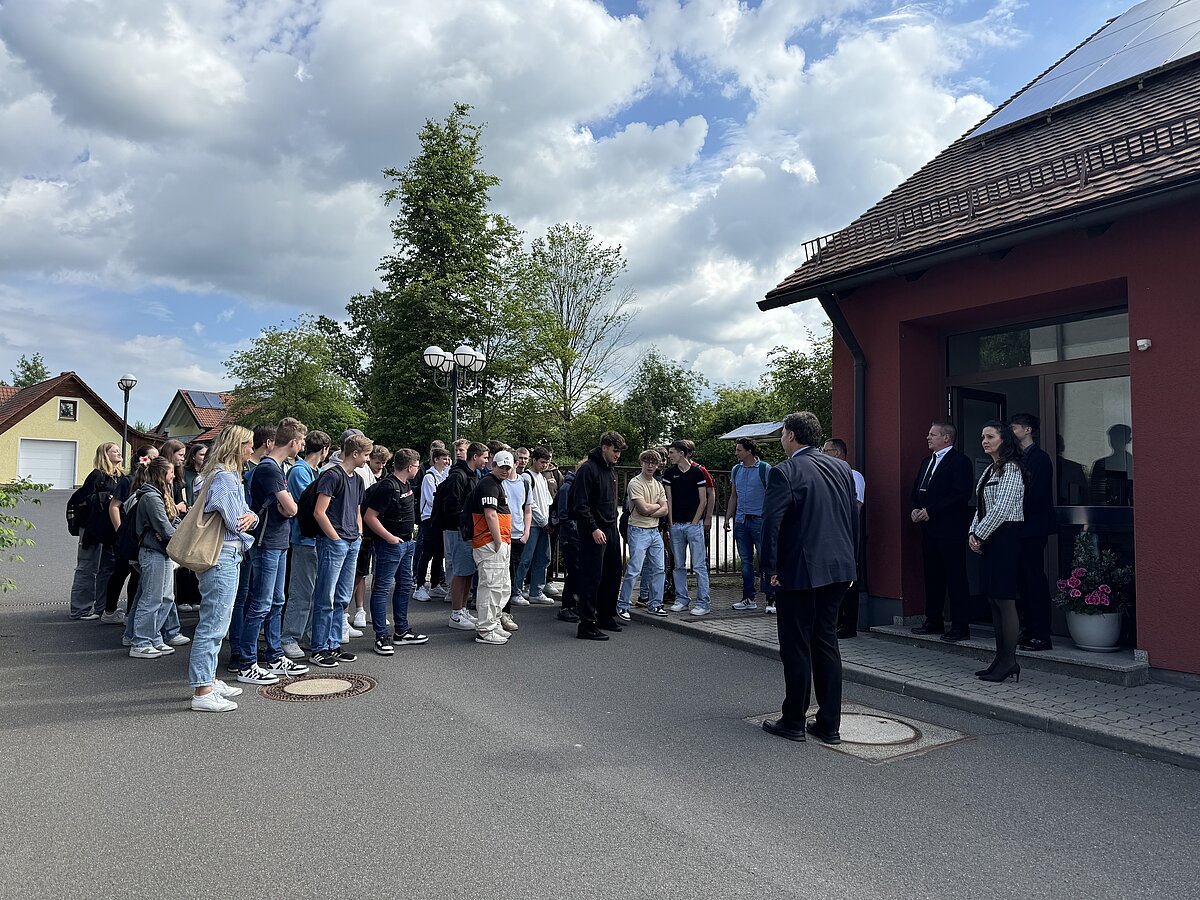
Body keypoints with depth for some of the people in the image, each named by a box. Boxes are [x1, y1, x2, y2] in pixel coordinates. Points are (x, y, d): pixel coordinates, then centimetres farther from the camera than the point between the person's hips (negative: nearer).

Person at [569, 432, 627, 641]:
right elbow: (580, 504, -18)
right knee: (592, 578, -6)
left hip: (611, 530, 9)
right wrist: (593, 529, -21)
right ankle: (587, 625, -1)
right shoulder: (588, 469, -12)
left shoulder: (611, 471, 16)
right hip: (594, 532, -9)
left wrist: (614, 526, 17)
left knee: (613, 575, 14)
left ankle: (606, 617, 27)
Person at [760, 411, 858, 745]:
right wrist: (851, 562, 18)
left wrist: (771, 568, -8)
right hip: (838, 569, 7)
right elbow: (853, 517, 12)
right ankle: (829, 724, 19)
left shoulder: (785, 472, -13)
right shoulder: (841, 468, 8)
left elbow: (771, 523, -17)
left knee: (796, 648, 5)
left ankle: (794, 723, 15)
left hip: (799, 571, -6)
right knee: (827, 643, 14)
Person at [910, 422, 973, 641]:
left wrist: (930, 511, -17)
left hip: (950, 529, -8)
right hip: (929, 529, 9)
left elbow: (961, 494, -18)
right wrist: (915, 509, 2)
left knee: (956, 578, -4)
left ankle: (961, 626, 1)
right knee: (932, 576, 13)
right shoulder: (927, 462, 19)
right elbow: (916, 490, 23)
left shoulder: (959, 461, -8)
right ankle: (934, 621, 21)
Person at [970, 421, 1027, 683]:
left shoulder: (1011, 468, -10)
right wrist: (973, 533, 5)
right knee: (993, 599, 10)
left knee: (1004, 599, -7)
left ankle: (1009, 660, -1)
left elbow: (1001, 508, -17)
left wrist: (980, 534, -11)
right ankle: (1001, 659, 16)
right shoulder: (990, 470, 18)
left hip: (1005, 537, -9)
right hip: (988, 538, 9)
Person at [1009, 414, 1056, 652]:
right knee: (1023, 580, 11)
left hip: (1032, 528, -9)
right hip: (1017, 528, 9)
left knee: (1035, 580, -5)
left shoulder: (1039, 457, -9)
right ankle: (1027, 630, 18)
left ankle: (1041, 636, -1)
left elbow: (1036, 494, -16)